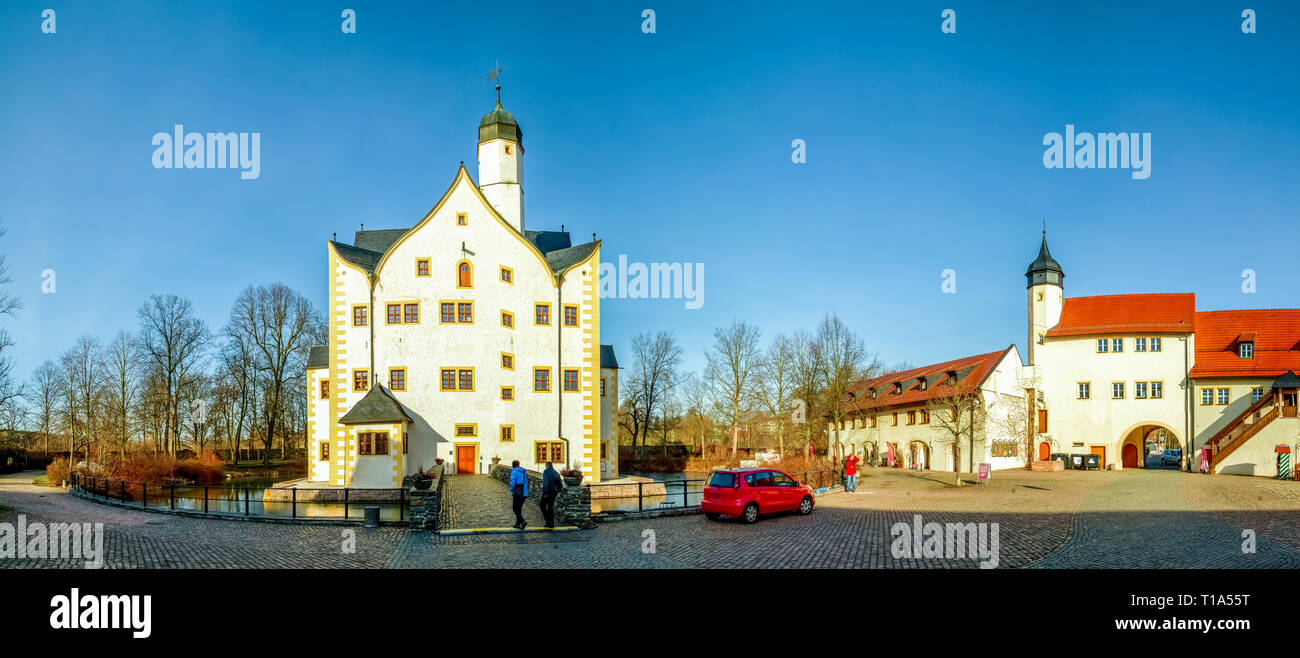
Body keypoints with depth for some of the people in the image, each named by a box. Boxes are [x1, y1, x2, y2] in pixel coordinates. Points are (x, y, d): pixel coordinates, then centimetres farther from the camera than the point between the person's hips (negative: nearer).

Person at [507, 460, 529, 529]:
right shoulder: (524, 472, 14)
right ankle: (518, 524, 21)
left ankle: (523, 521, -20)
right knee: (519, 509, 17)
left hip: (518, 493, -7)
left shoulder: (514, 472, -9)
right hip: (524, 493, 7)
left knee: (516, 509, -3)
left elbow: (513, 482, -18)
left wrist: (511, 489, 0)